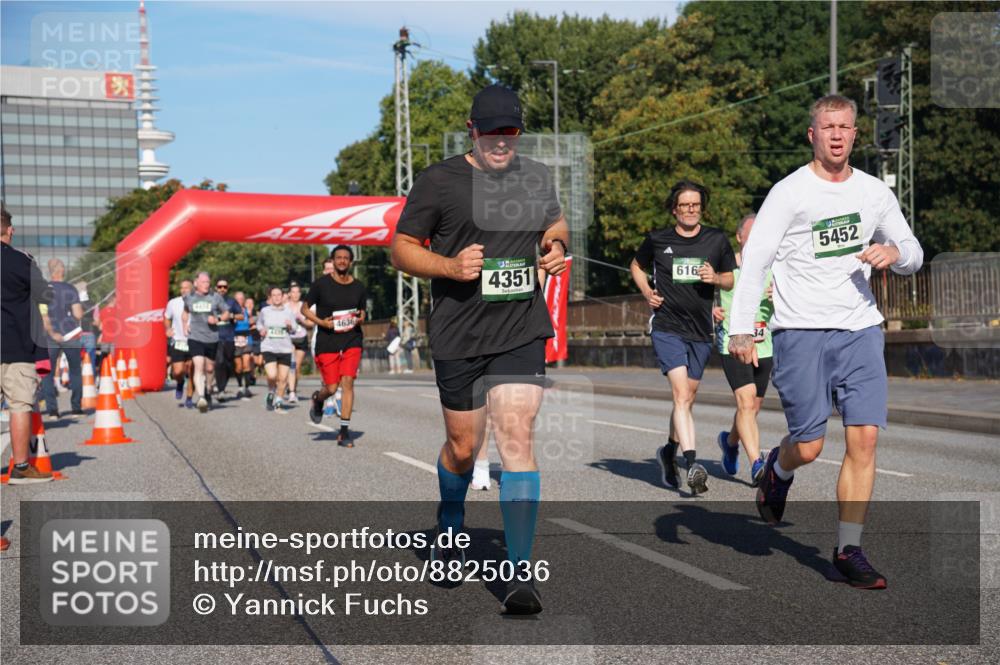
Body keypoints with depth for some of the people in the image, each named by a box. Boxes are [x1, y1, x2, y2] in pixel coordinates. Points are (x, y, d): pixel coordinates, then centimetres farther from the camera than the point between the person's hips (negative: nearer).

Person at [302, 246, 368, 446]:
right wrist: (321, 322, -11)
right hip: (327, 342, -2)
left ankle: (344, 431, -6)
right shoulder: (321, 284, -2)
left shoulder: (359, 288, 7)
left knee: (347, 382, -12)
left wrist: (360, 319, -5)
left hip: (352, 341, 2)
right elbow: (304, 308, 5)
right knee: (331, 388, -2)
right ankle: (317, 399, 37)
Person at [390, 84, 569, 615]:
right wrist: (450, 266, -18)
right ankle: (449, 524, 44)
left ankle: (521, 574, -9)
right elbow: (401, 249, 0)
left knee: (516, 439, -12)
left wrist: (556, 244, 5)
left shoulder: (536, 178, 9)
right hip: (457, 336, -1)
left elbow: (556, 222, 28)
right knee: (463, 446, 11)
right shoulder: (438, 181, -3)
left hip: (521, 332, 2)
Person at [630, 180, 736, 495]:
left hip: (701, 330, 3)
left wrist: (715, 278, -7)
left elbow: (731, 279, 15)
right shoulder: (657, 240, 2)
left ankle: (669, 451, 36)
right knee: (681, 394, -18)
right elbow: (636, 266, 20)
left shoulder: (716, 240, 6)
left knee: (687, 398, 12)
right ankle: (692, 465, -25)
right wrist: (647, 292, 2)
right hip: (667, 328, -3)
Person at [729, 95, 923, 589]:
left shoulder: (875, 192, 11)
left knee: (864, 439, -6)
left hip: (860, 330, 4)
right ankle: (778, 469, 34)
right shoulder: (789, 192, -3)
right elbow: (754, 260, -7)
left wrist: (894, 253, -5)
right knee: (809, 447, -3)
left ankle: (848, 550, 5)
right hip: (800, 331, -3)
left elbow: (914, 255, 20)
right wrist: (741, 328, -17)